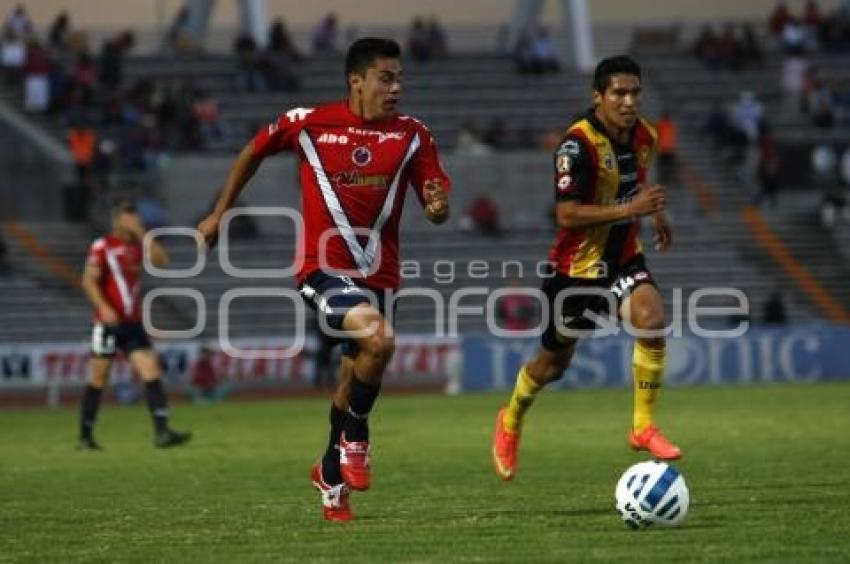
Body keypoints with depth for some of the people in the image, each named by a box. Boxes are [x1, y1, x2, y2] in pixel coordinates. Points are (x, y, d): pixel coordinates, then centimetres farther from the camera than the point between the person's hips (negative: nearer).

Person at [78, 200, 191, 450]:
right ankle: (85, 436, 12)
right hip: (108, 324, -5)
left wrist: (141, 234, -6)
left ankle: (162, 431, -13)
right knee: (98, 380, 1)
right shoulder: (102, 246, -5)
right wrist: (104, 308, -24)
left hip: (133, 324, 5)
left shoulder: (137, 245, 11)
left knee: (152, 372, -8)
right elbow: (89, 280, -11)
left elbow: (161, 260, -4)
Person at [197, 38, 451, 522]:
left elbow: (437, 207, -2)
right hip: (324, 268, -4)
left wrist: (438, 206, -26)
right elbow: (254, 153, 12)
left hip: (377, 275, 4)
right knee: (379, 339, -29)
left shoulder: (412, 136, -1)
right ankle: (355, 437, -5)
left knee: (354, 381, 12)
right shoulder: (307, 123, -6)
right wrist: (220, 212, 16)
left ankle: (332, 475, 37)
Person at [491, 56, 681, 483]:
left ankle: (643, 426, -13)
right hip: (576, 266, -4)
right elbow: (566, 214, -30)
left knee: (651, 319, -25)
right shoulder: (578, 144, -24)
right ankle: (510, 421, 42)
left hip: (623, 257, 5)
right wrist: (629, 209, -36)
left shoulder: (643, 135, -2)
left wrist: (654, 212, 14)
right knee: (552, 364, 11)